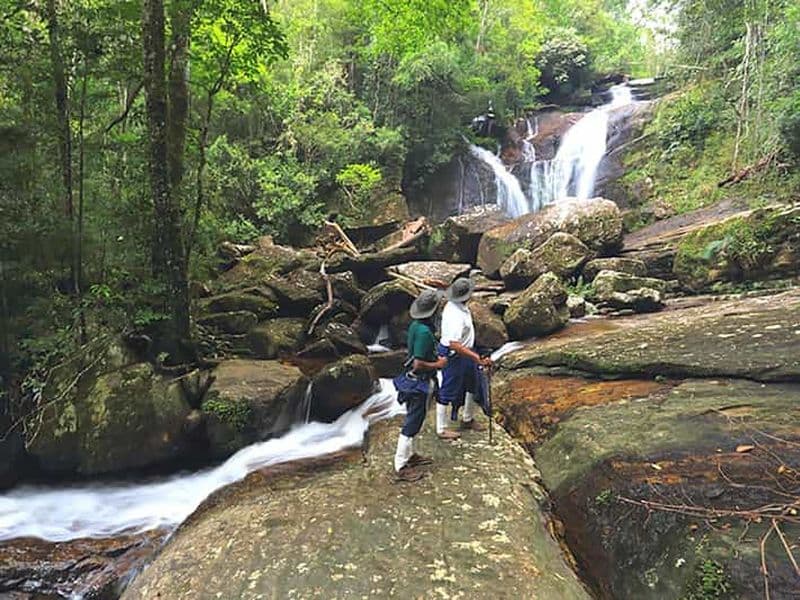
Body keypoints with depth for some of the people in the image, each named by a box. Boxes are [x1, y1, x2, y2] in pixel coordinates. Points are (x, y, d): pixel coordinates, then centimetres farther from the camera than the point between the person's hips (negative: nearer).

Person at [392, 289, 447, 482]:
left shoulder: (416, 325, 3)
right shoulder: (424, 332, -27)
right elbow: (418, 365, -28)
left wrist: (434, 358, 12)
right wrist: (438, 364, -14)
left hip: (415, 380, 10)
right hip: (419, 383, -10)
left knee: (414, 420, 21)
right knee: (412, 424, 0)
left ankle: (409, 455, 36)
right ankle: (401, 466, 9)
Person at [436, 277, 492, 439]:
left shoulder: (453, 304, -2)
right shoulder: (456, 316, -33)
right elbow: (455, 345, -37)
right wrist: (477, 358, -38)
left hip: (464, 351, 10)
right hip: (453, 356, -10)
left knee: (474, 384, 22)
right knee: (448, 392, 5)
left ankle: (468, 419, 41)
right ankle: (442, 429, 21)